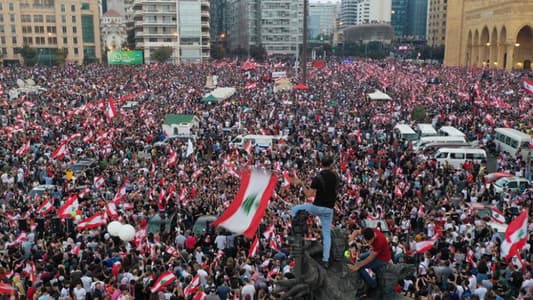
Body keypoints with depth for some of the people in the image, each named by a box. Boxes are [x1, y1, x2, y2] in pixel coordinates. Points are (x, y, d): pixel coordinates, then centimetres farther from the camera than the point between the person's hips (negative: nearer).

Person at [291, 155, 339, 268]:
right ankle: (325, 260, 7)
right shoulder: (335, 176, 3)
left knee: (294, 210, 15)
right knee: (327, 234, 10)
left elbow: (309, 194, -17)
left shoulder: (318, 178, -15)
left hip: (317, 207, -5)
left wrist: (301, 184, -8)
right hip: (329, 209, 5)